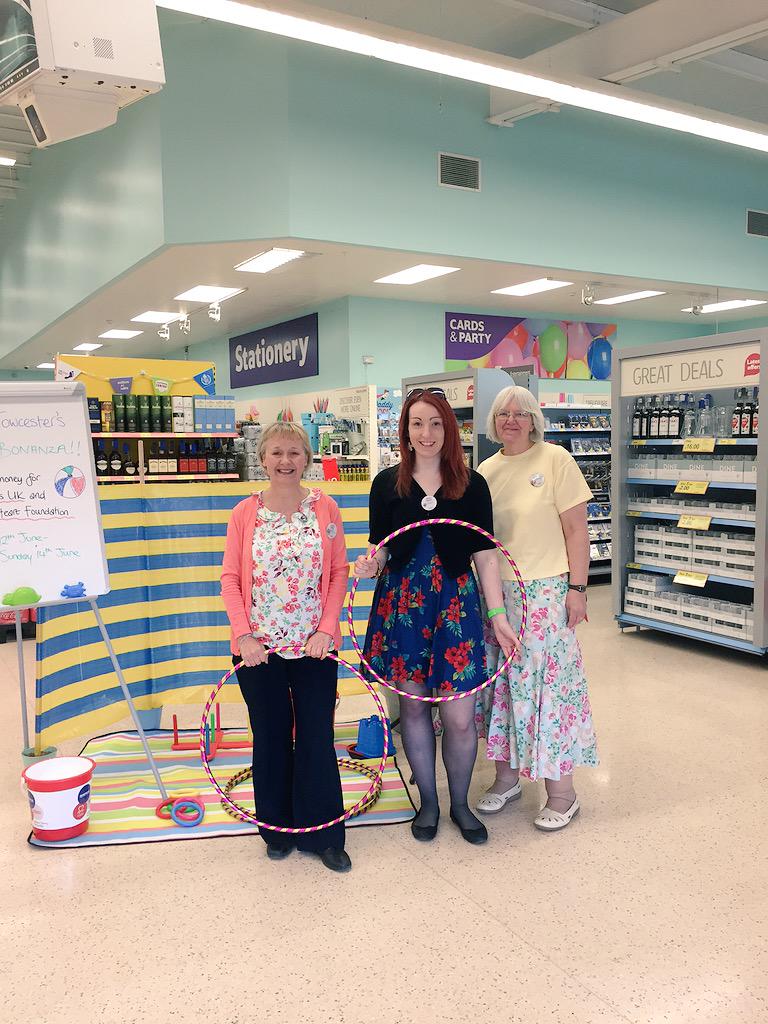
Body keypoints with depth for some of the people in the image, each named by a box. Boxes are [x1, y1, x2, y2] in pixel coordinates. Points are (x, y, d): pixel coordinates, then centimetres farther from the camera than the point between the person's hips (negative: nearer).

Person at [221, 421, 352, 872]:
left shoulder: (325, 508, -1)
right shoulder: (246, 513, -1)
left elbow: (339, 572, 0)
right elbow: (231, 578, 0)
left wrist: (326, 629, -9)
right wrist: (244, 635, -9)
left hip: (314, 646, 0)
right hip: (260, 647, 0)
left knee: (317, 738, 5)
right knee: (271, 738, 13)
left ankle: (323, 834, 22)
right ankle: (279, 829, 30)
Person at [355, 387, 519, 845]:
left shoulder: (472, 485, 1)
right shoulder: (388, 483, 3)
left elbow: (485, 554, 1)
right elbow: (381, 549, 7)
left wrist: (498, 614, -4)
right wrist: (370, 565, -16)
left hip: (456, 604, -1)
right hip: (401, 603, 1)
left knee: (460, 716, -1)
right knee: (413, 705, 9)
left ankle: (461, 803, 25)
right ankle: (428, 802, 30)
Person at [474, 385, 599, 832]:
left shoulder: (555, 459, -5)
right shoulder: (485, 471, 9)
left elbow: (577, 529, -7)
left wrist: (577, 588, -12)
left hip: (545, 592, -5)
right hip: (494, 591, 5)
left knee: (547, 682, -1)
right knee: (500, 682, 11)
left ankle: (562, 792, 14)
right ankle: (507, 776, 28)